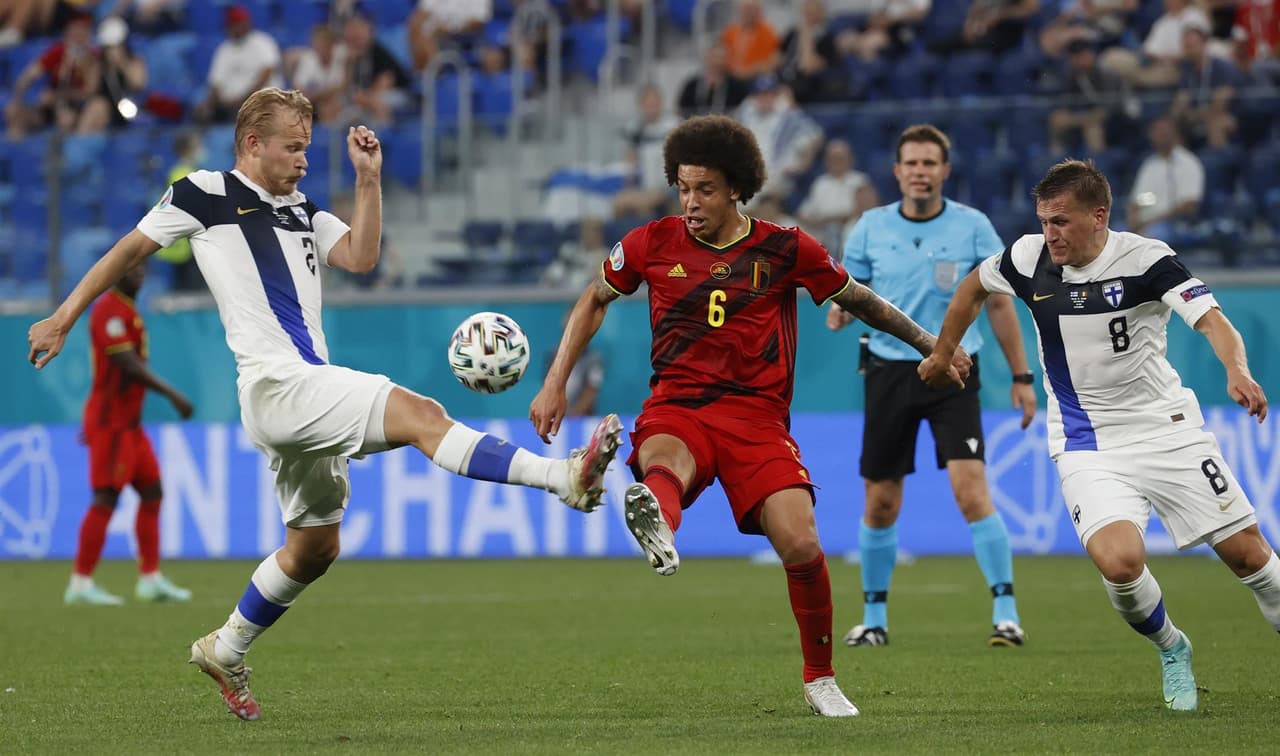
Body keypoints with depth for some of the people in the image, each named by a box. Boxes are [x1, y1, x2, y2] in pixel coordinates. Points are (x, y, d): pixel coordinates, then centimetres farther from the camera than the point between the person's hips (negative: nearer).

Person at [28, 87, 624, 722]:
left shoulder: (301, 213, 22)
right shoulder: (205, 194, 3)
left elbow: (359, 258, 8)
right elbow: (130, 250, 10)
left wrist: (368, 180, 1)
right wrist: (63, 319, 10)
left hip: (311, 396, 9)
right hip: (275, 384, -9)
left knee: (314, 548, 16)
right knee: (421, 414, -24)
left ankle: (224, 651, 31)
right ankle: (562, 477, -37)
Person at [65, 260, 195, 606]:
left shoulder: (127, 310, 18)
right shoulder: (110, 309, -14)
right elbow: (127, 364, -22)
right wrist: (172, 395, -22)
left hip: (128, 421, 10)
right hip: (112, 420, -10)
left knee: (152, 492, 9)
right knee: (106, 498, -10)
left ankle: (151, 578, 11)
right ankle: (80, 584, -9)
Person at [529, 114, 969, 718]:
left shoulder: (786, 249, 2)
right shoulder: (652, 244, 5)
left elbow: (860, 300, 16)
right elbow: (594, 300, 20)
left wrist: (930, 345, 21)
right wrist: (555, 383, 14)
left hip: (757, 414, 0)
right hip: (676, 409, 0)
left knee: (801, 545, -17)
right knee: (662, 463, -38)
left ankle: (820, 681, 6)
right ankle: (659, 530, -77)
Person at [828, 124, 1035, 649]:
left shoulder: (973, 227, -2)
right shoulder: (871, 227, 2)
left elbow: (1000, 304, 4)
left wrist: (1021, 376, 3)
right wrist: (841, 310, -15)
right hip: (890, 370, 2)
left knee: (971, 490, -17)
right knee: (881, 504, 5)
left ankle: (1006, 611, -12)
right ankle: (874, 616, 21)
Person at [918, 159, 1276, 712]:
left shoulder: (1146, 259, -15)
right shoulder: (1028, 258, -4)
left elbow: (1213, 320, -27)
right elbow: (975, 285, 18)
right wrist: (942, 352, 28)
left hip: (1167, 428, -1)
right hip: (1089, 445, 1)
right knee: (1119, 563, -23)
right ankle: (1171, 651, 8)